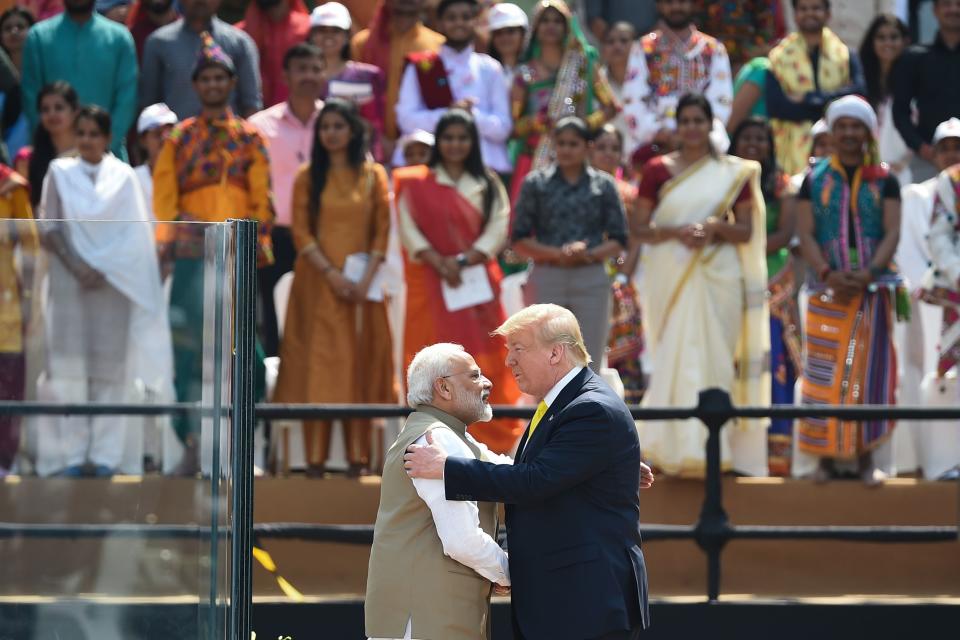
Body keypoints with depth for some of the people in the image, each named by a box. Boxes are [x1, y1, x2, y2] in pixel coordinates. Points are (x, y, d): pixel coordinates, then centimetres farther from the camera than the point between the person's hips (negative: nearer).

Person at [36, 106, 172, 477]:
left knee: (110, 367, -4)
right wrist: (77, 268, -12)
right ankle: (74, 453, -3)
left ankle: (106, 454, -2)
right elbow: (50, 229, 1)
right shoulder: (60, 173, 8)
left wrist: (104, 271, -10)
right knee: (71, 364, -5)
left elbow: (134, 233, 2)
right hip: (70, 277, 0)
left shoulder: (123, 177, 7)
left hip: (115, 280, 0)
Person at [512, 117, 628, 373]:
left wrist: (589, 254, -13)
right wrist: (557, 254, -13)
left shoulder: (603, 185, 7)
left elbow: (619, 241, 6)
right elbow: (519, 240, 2)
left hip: (591, 281, 1)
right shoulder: (536, 183, 6)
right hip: (546, 280, -1)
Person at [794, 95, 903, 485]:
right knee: (825, 375, -2)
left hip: (874, 288, 0)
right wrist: (829, 274, -16)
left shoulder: (884, 181, 6)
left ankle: (865, 457, 3)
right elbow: (805, 234, 0)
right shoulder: (815, 179, 6)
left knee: (868, 371, 0)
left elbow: (892, 233, -2)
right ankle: (826, 457, 2)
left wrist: (868, 273, -18)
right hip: (827, 289, 0)